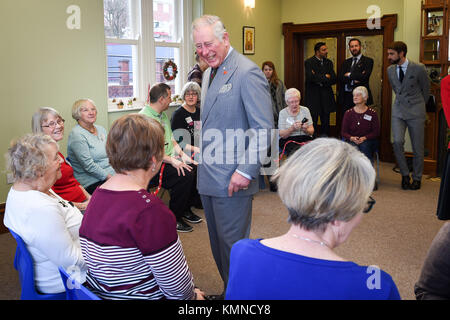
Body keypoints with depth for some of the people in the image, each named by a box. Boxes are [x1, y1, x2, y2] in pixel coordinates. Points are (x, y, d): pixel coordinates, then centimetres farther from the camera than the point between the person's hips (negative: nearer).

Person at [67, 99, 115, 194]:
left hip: (113, 175, 8)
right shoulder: (76, 135, -9)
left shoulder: (101, 129, 16)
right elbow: (88, 165, -16)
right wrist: (109, 177, -18)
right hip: (92, 182, -8)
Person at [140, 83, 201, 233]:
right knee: (184, 174, -27)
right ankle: (174, 218, -12)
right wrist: (172, 160, -24)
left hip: (170, 160, 9)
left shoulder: (164, 115, 17)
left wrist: (182, 154, 3)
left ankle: (185, 210, 7)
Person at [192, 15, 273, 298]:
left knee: (232, 245, 2)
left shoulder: (248, 73, -15)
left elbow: (264, 130, -18)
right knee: (218, 243, 19)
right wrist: (201, 156, 14)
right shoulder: (209, 73, 13)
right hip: (208, 177, 9)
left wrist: (246, 171, -21)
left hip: (233, 179, -9)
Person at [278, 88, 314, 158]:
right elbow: (282, 135, -4)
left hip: (305, 138, 2)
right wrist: (292, 128, -23)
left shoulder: (305, 110, 10)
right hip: (288, 140, -2)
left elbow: (311, 131, 6)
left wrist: (306, 130, -18)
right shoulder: (283, 113, 4)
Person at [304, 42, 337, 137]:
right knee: (313, 122, -2)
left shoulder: (329, 62, 12)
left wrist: (319, 78, -10)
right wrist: (325, 77, -8)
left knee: (326, 122, 7)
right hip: (313, 96, -5)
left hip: (326, 97, 5)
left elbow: (333, 80, 2)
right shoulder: (309, 62, -3)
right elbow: (310, 77, -19)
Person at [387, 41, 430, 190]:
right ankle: (405, 174, 4)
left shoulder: (418, 68, -9)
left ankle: (417, 178, 20)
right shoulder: (390, 70, 6)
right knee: (397, 142, -14)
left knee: (417, 147, 3)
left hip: (416, 112, -3)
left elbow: (426, 88, 6)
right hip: (398, 111, 3)